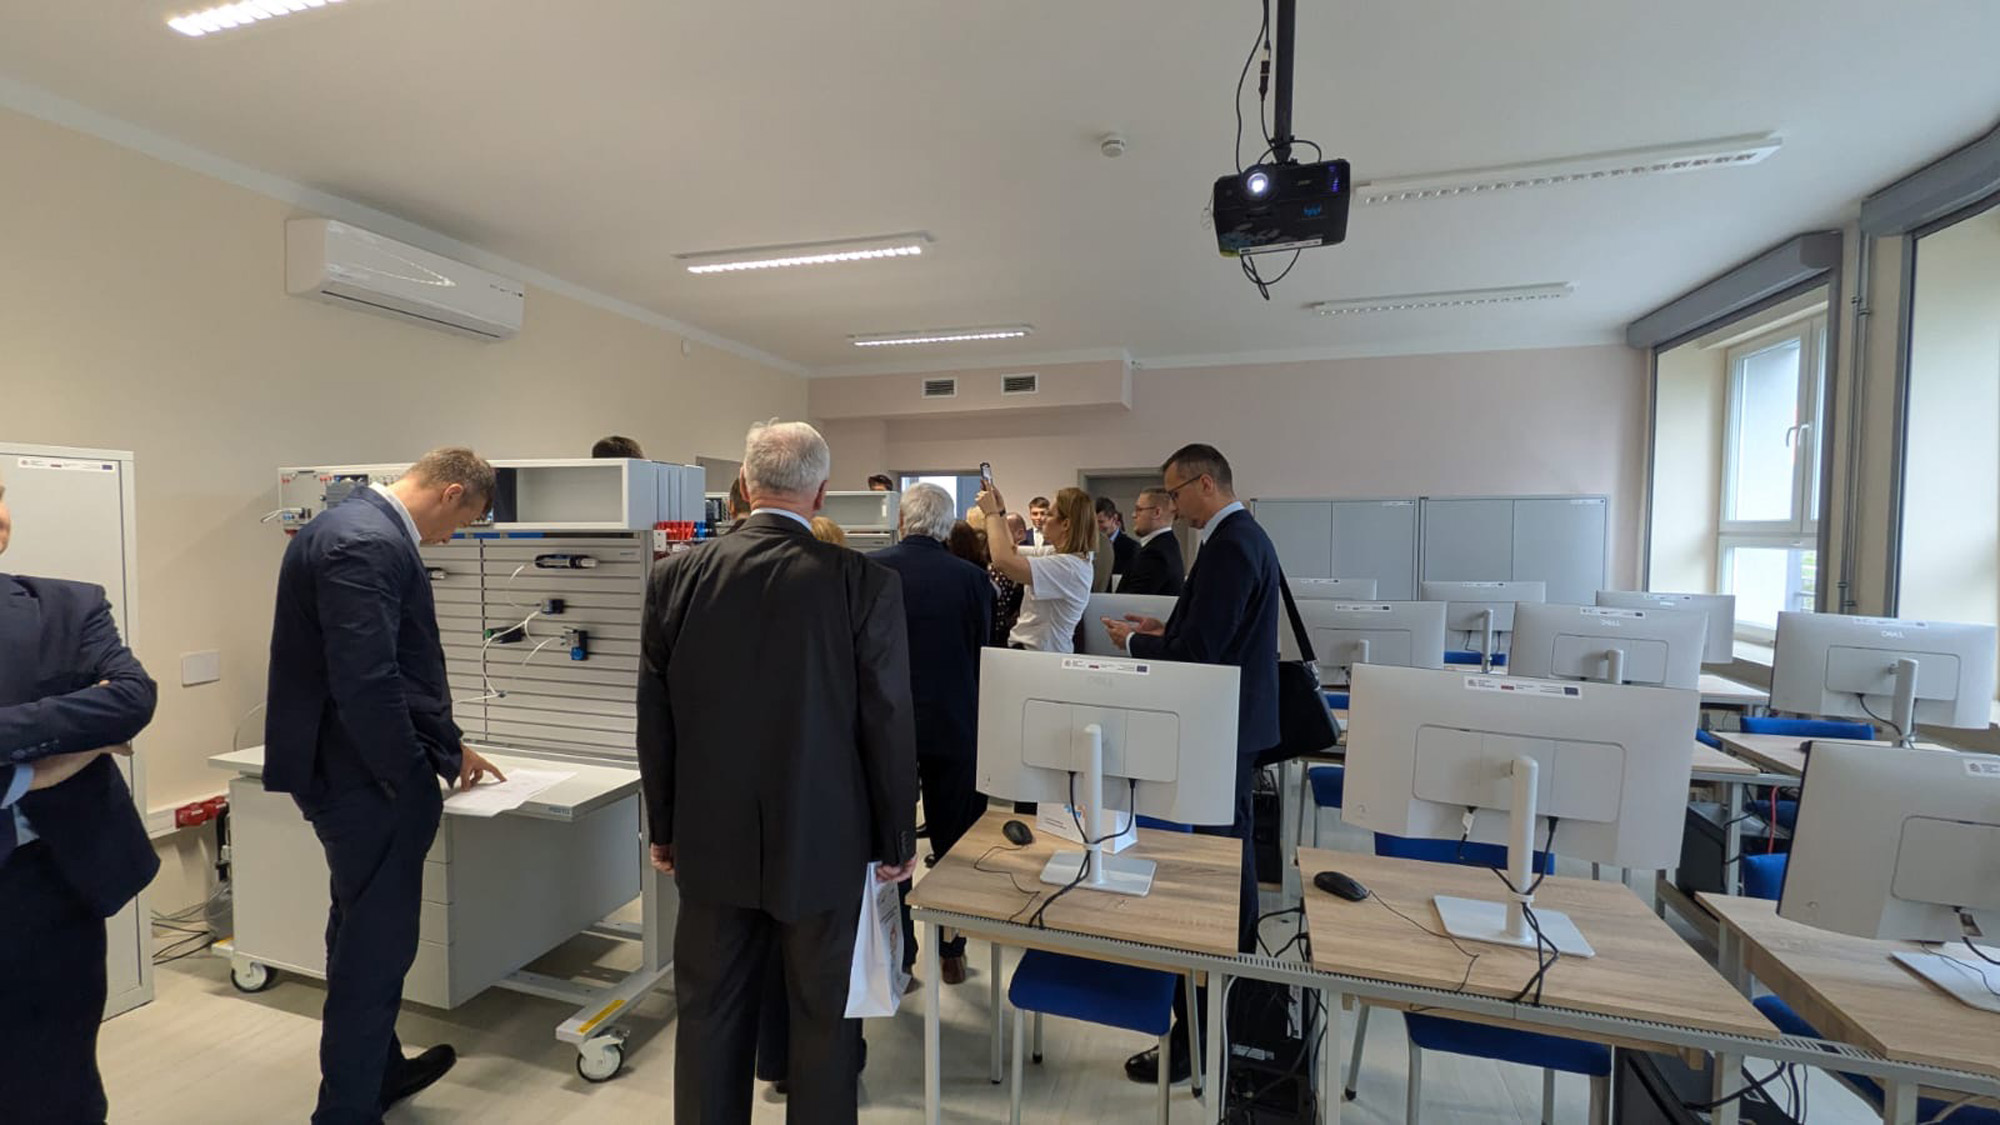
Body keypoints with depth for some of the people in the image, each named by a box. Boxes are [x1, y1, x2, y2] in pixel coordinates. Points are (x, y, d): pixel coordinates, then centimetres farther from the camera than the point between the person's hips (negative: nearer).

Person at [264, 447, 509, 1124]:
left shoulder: (355, 525, 10)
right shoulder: (368, 542, -22)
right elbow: (366, 682, -28)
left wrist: (447, 747, 18)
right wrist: (414, 776, -15)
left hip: (346, 768, 11)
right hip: (366, 780, -11)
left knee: (362, 930, 24)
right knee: (377, 942, 4)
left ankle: (377, 1068, 43)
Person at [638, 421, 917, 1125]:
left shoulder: (676, 577, -6)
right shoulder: (867, 584, -15)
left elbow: (655, 721, 1)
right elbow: (889, 725, -11)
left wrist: (664, 828, 13)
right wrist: (895, 841, 2)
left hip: (711, 842, 3)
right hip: (824, 843, -2)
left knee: (710, 1013, 20)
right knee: (824, 1017, 16)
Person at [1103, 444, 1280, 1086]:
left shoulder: (1228, 547, -20)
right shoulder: (1247, 536, 13)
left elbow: (1199, 650, -24)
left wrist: (1135, 642, -9)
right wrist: (1167, 630, 11)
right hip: (1239, 720, 11)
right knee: (1231, 850, 22)